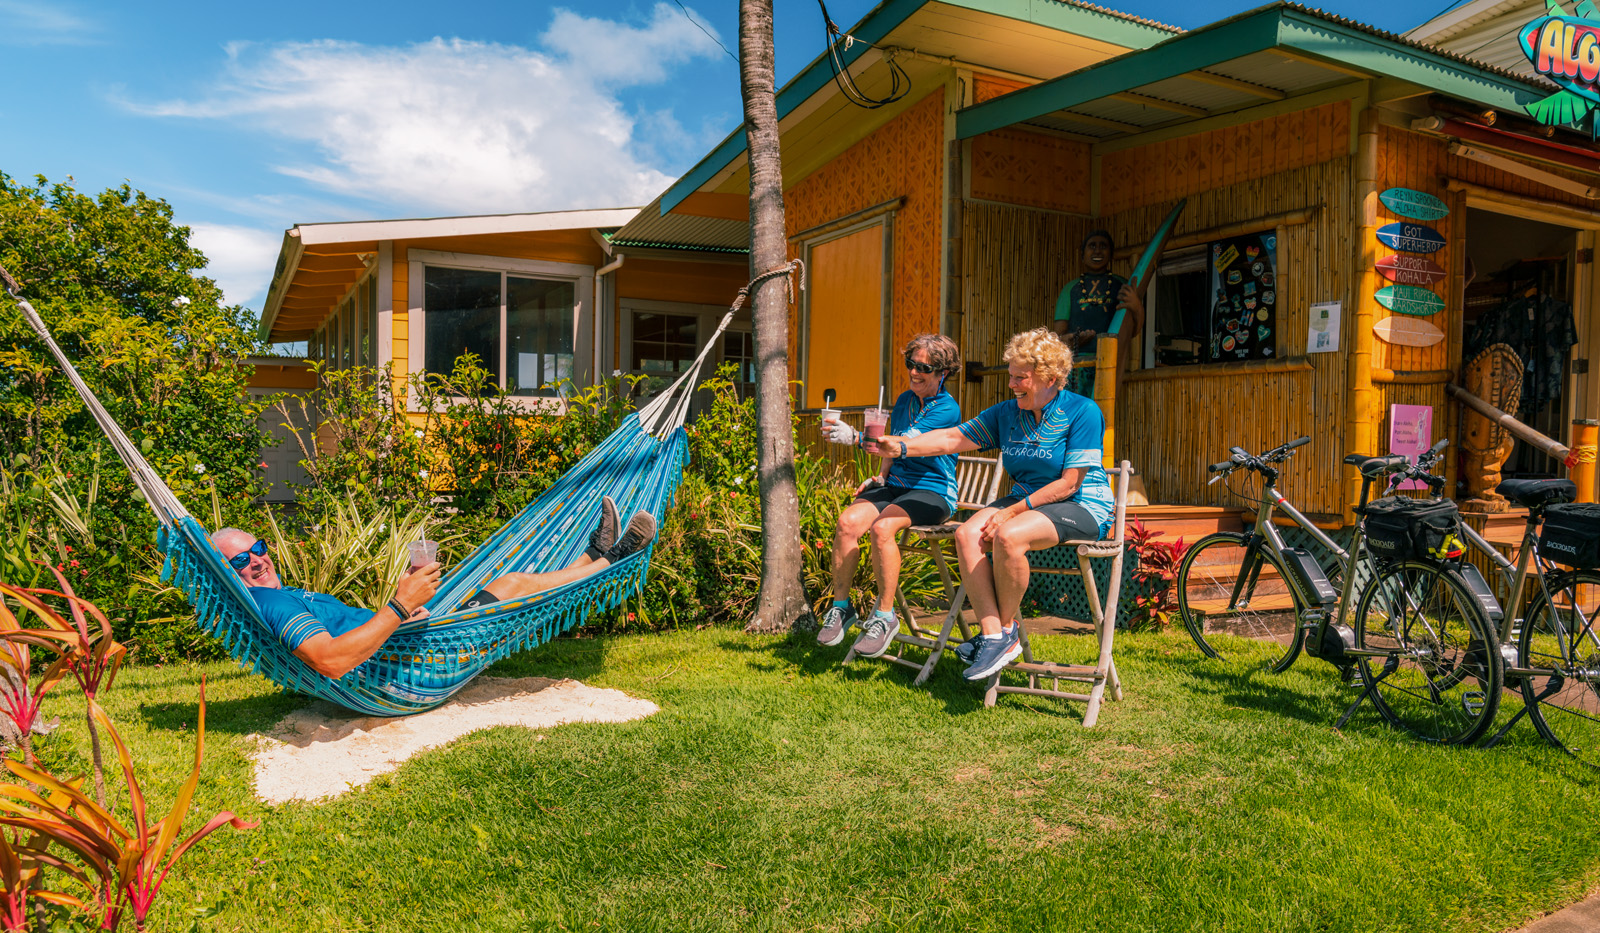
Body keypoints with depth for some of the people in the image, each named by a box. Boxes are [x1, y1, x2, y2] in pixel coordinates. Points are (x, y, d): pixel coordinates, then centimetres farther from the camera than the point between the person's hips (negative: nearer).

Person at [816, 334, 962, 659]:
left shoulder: (947, 409, -10)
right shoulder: (904, 400, 14)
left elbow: (904, 443, -24)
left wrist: (854, 436, -35)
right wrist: (881, 477, 9)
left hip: (933, 492, -6)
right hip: (896, 485, 6)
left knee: (882, 527, -35)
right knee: (848, 521, -23)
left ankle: (885, 617, -21)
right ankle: (840, 607, -11)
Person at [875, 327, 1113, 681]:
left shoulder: (1082, 411, -11)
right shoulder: (1007, 412, 8)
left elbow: (1069, 483, -16)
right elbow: (953, 438, 4)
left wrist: (1013, 511, -20)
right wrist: (902, 447, -9)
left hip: (1081, 506, -6)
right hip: (1026, 499, 7)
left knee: (1008, 536, -34)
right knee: (967, 535, -21)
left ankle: (1007, 629, -12)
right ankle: (992, 635, -20)